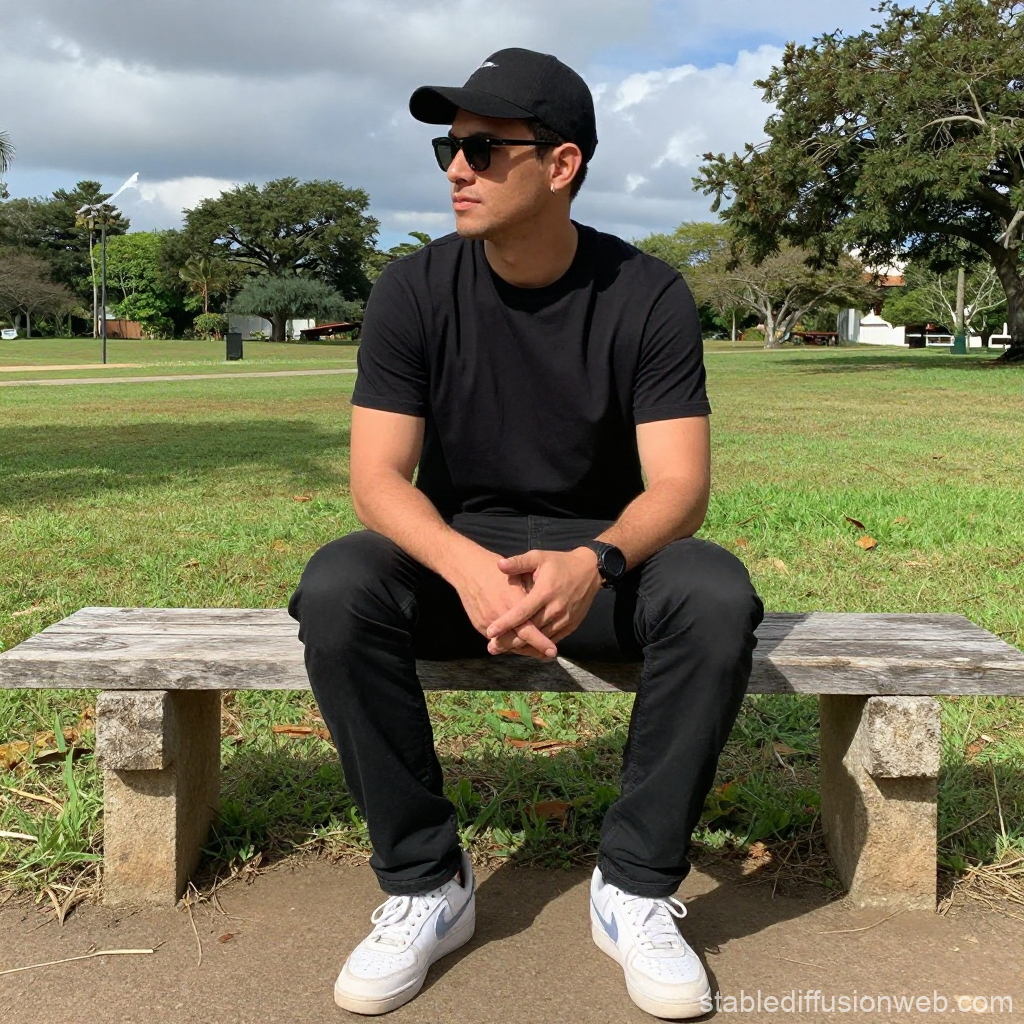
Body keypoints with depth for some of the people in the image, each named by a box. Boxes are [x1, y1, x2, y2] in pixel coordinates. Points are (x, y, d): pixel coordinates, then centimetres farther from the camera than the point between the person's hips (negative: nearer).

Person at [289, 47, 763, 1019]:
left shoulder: (647, 296, -9)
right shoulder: (413, 291, -7)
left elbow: (678, 485, -14)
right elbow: (377, 478, -13)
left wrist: (594, 563, -37)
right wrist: (471, 571, -35)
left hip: (601, 553, 0)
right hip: (454, 549, 1)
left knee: (715, 594, -31)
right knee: (336, 589, -30)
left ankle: (634, 888, -14)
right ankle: (424, 884, -13)